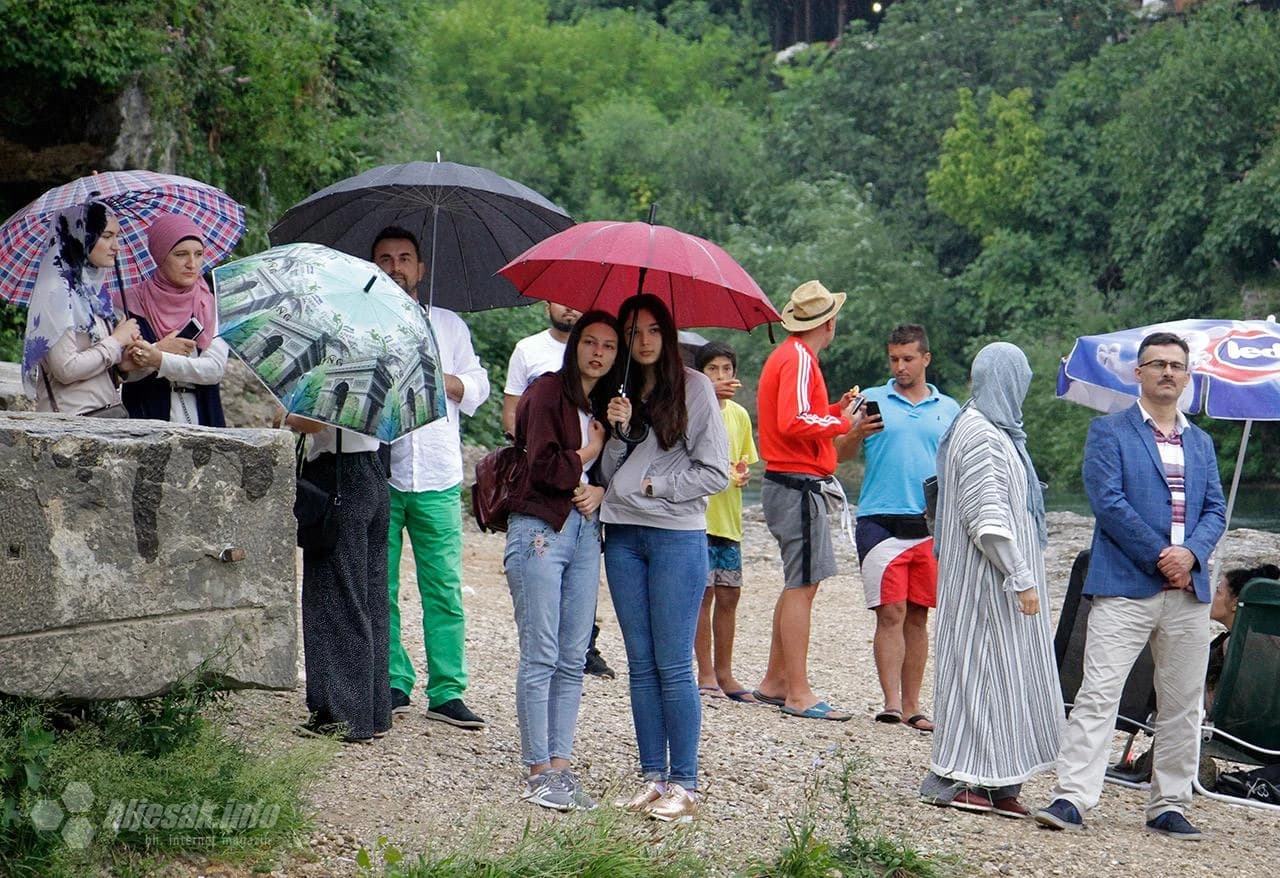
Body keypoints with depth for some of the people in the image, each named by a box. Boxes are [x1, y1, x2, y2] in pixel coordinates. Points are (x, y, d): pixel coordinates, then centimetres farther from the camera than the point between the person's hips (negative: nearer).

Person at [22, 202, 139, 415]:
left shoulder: (93, 287, 14)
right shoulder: (56, 291, -10)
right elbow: (66, 369, -18)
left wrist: (124, 362, 1)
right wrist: (117, 341, -7)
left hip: (110, 410, 7)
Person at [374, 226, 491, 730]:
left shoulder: (449, 325, 17)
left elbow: (477, 387, 13)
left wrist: (439, 379, -5)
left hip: (437, 478, 0)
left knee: (444, 589, -3)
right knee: (378, 589, 0)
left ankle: (447, 692, -1)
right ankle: (394, 684, 8)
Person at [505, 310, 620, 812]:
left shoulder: (605, 406, 17)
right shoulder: (548, 392, -3)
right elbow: (542, 465, -13)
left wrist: (599, 490, -3)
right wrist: (587, 456, 1)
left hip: (586, 531, 7)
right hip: (540, 530, -7)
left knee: (573, 659, 5)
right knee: (541, 656, -5)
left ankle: (561, 766, 9)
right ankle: (539, 771, 0)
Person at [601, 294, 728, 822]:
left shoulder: (694, 388, 0)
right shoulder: (620, 391, 15)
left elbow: (714, 473, -4)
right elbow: (609, 472, 10)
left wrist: (654, 486, -6)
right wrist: (618, 431, -6)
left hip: (678, 536, -5)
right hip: (623, 535, 5)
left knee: (673, 666, -6)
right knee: (641, 666, 7)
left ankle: (684, 783, -1)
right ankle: (654, 777, 12)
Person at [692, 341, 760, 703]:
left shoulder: (739, 415, 13)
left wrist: (744, 473, 1)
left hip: (728, 516, 6)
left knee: (728, 594, 9)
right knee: (704, 592, -5)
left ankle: (724, 674, 18)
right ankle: (706, 675, 3)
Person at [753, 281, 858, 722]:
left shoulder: (788, 355, 18)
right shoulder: (800, 359, -13)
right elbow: (794, 423, -24)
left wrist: (834, 412, 15)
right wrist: (841, 423, -14)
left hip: (789, 483, 11)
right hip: (798, 484, -11)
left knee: (799, 584, 16)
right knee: (802, 585, -9)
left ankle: (775, 682, 22)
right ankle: (799, 694, -8)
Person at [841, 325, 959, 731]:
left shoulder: (948, 409, 14)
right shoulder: (873, 400, 7)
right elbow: (842, 454, 2)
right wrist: (858, 433, -19)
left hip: (931, 526, 3)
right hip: (881, 522, -2)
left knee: (918, 617, 6)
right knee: (890, 614, -9)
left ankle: (911, 705, 10)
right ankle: (891, 701, -10)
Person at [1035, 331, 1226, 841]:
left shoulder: (1201, 443, 19)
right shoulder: (1108, 432, 3)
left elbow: (1216, 510, 11)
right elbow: (1108, 502, -8)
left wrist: (1191, 554, -9)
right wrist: (1160, 559, -12)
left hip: (1189, 591, 5)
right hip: (1124, 588, -5)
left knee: (1182, 706, 7)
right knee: (1098, 694, -9)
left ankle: (1169, 806, 14)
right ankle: (1072, 797, -10)